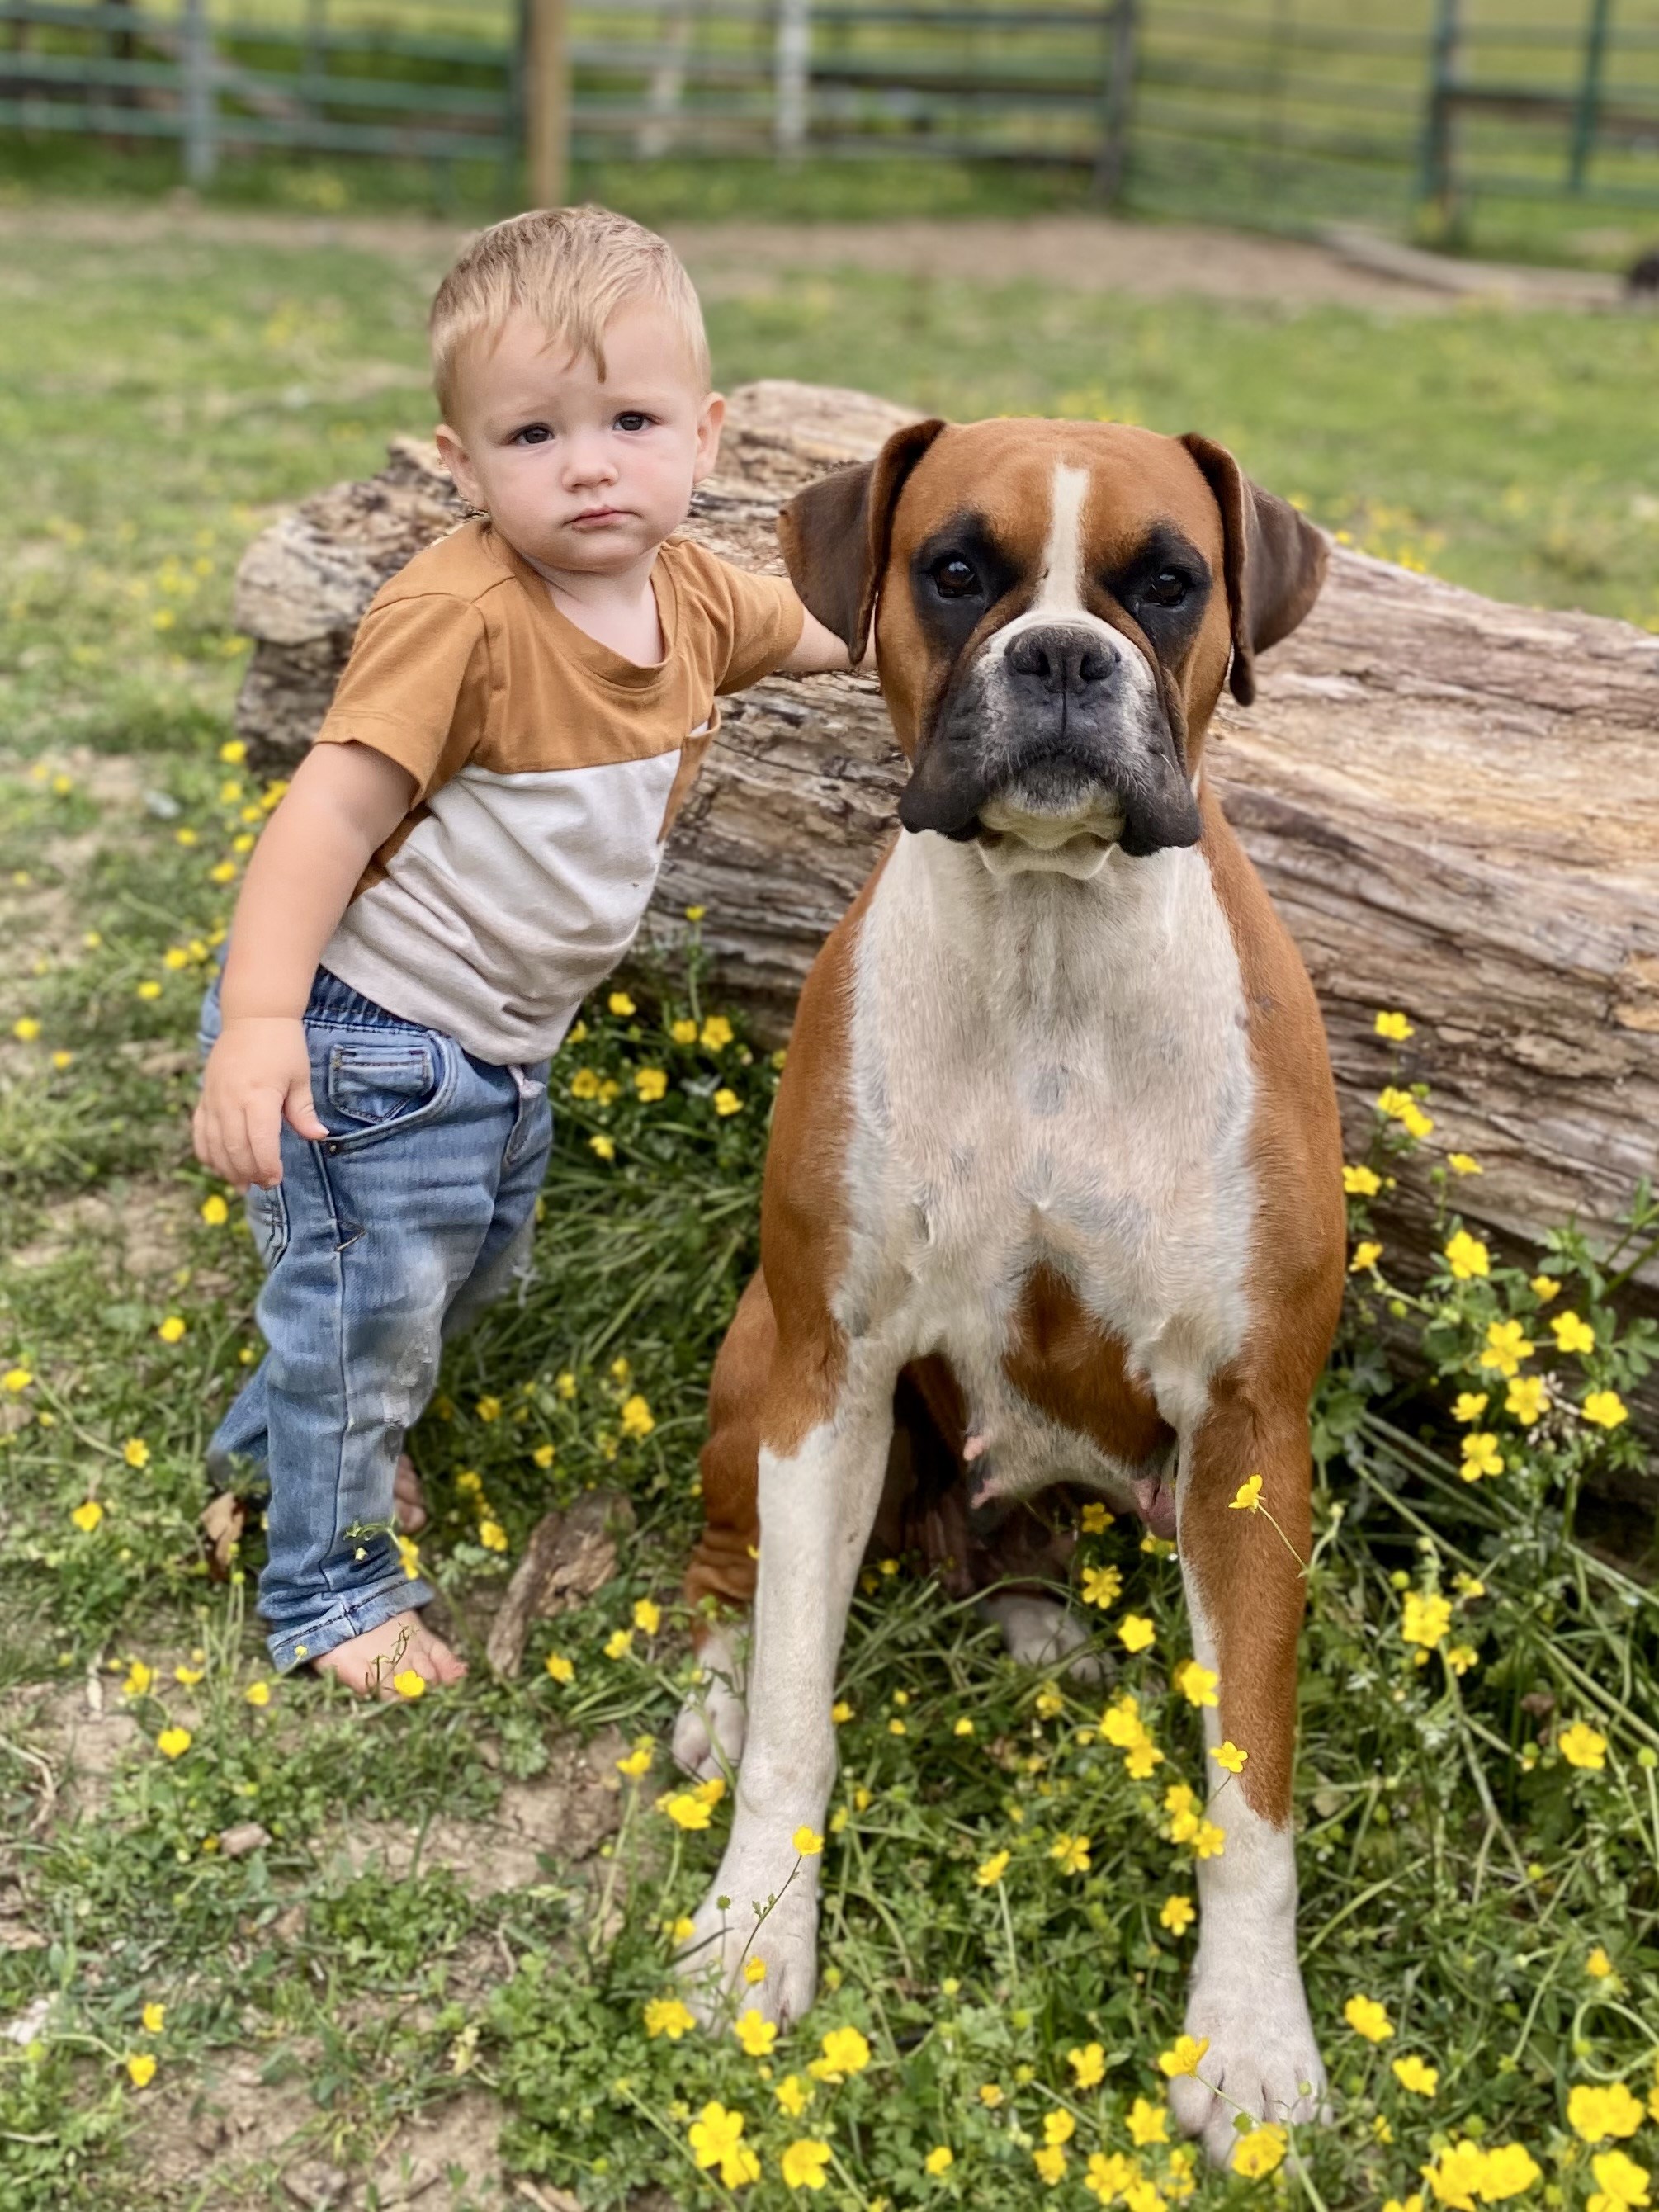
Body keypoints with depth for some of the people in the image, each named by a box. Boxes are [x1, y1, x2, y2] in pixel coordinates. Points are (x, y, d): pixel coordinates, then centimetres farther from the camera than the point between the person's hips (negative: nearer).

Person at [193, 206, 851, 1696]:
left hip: (500, 1046, 9)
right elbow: (334, 809, -29)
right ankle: (332, 1589, 28)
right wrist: (257, 1018, -36)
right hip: (366, 1041, -9)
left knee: (474, 1269, 26)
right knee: (368, 1311, 4)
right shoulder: (461, 617, -27)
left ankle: (288, 1436, 52)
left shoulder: (689, 594, -2)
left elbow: (819, 624, 18)